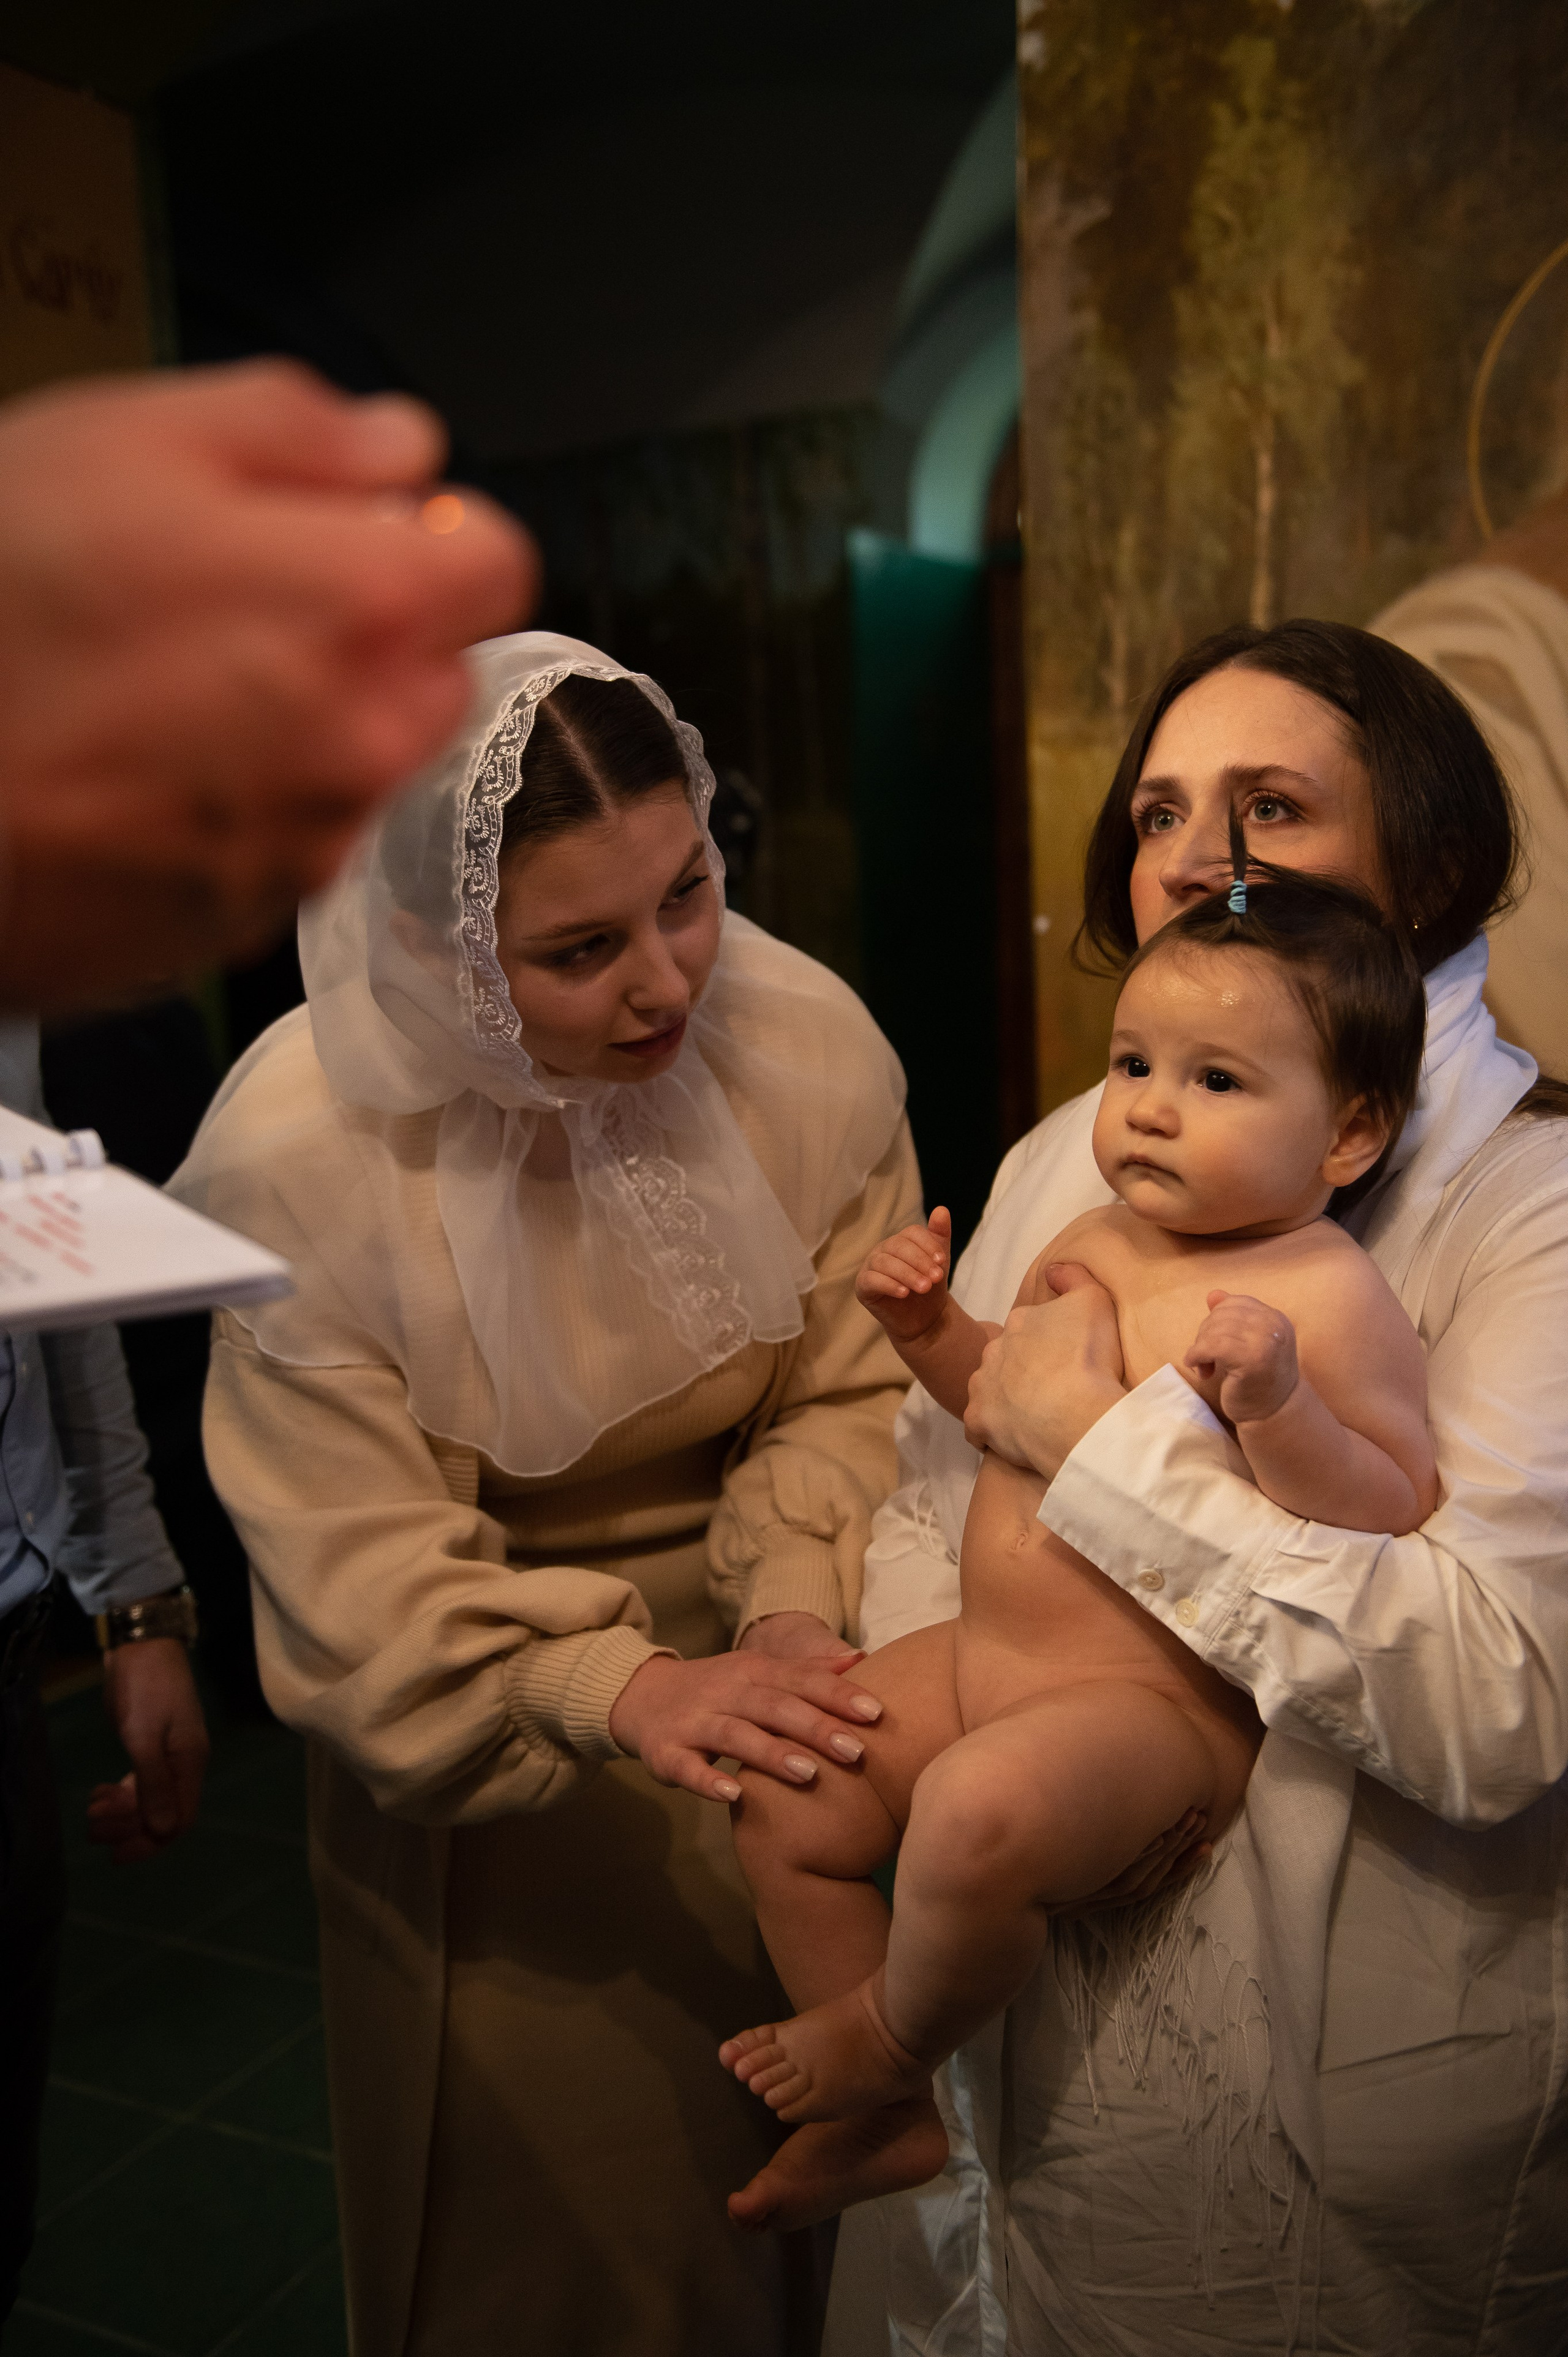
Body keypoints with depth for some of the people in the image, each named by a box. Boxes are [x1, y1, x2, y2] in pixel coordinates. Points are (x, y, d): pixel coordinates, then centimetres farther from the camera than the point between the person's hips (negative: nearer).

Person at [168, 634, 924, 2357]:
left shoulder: (805, 1041, -18)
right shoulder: (299, 1153, -25)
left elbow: (849, 1384, -11)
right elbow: (358, 1570, -23)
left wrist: (793, 1613, -27)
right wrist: (616, 1687, -38)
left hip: (752, 1684, 3)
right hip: (484, 1760, -2)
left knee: (788, 2150, 23)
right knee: (539, 2199, 20)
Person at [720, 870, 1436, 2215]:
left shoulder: (1329, 1296, -15)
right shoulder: (1093, 1245, 7)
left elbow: (1392, 1515, -18)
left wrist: (1276, 1407, -32)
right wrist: (932, 1328, 5)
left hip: (1157, 1704, -8)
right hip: (984, 1650, 8)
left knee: (979, 1813, -34)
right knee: (786, 1808, 6)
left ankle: (892, 2039, 2)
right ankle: (893, 2124, 26)